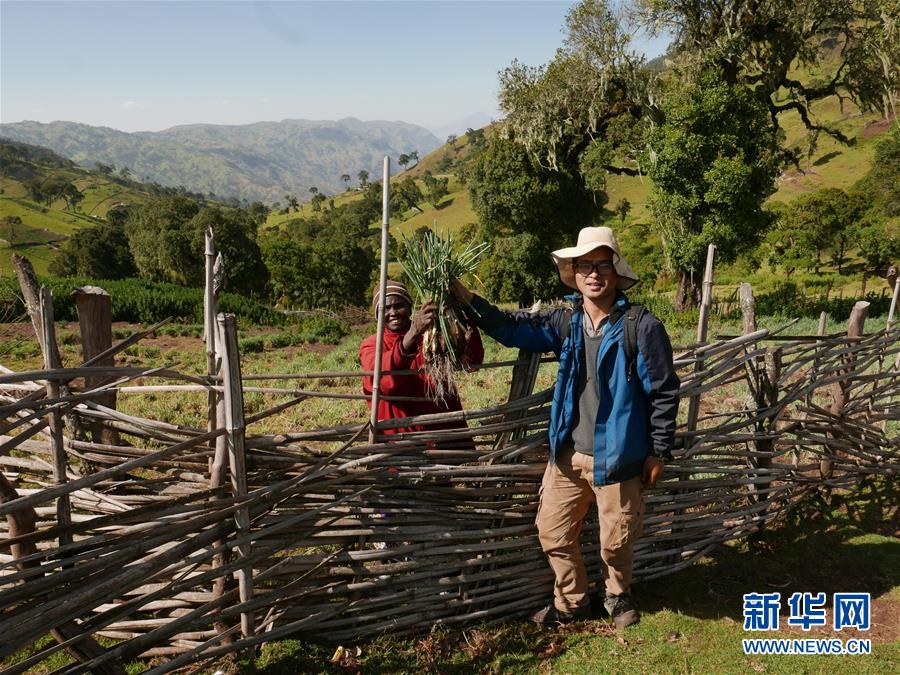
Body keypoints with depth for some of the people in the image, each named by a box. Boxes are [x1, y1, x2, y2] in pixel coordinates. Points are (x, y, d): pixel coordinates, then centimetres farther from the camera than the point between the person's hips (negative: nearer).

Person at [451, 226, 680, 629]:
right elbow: (513, 329, 7)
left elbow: (664, 392, -9)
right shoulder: (565, 323, 1)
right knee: (553, 532, 14)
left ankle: (618, 596, 45)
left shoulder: (642, 327, -13)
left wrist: (659, 451, -6)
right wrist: (466, 299, -2)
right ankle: (571, 602, 39)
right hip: (568, 455, 5)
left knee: (616, 541, 13)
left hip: (617, 457, -4)